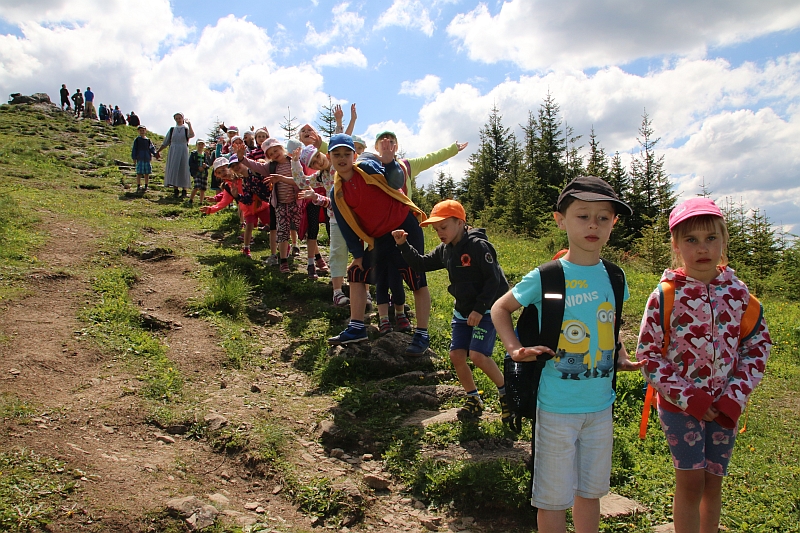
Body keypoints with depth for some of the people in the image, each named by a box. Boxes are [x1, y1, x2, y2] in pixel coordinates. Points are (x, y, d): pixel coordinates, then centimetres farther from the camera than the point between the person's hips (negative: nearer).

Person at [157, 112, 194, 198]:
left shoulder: (186, 129, 4)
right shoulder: (172, 130, 10)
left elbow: (192, 135, -21)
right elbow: (166, 142, 13)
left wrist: (189, 125, -19)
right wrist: (158, 151, 10)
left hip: (183, 152, -2)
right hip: (173, 152, 2)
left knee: (183, 170, -1)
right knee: (173, 170, -3)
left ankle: (184, 191, 3)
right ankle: (175, 190, 1)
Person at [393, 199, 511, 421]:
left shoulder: (478, 245, -19)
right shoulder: (445, 250, 4)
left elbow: (494, 280, -20)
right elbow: (421, 264, 11)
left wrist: (480, 309, -22)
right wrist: (403, 245, -2)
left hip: (486, 311, -7)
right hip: (462, 311, 8)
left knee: (478, 355, -18)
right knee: (456, 355, 0)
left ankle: (505, 392, 7)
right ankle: (474, 400, 19)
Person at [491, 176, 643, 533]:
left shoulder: (614, 277, 1)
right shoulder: (545, 278, -12)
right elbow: (500, 308, 1)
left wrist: (622, 358, 1)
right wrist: (515, 349, -12)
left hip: (601, 404, 4)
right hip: (557, 406, -4)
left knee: (590, 490, 20)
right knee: (554, 496, 8)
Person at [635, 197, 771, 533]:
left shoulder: (737, 292, -2)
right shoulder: (665, 295, -12)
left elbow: (758, 344, 4)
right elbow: (648, 353, -10)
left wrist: (736, 396, -6)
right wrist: (688, 398, -14)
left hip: (724, 407, 3)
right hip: (679, 404, -3)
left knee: (714, 480, 14)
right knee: (691, 481, 0)